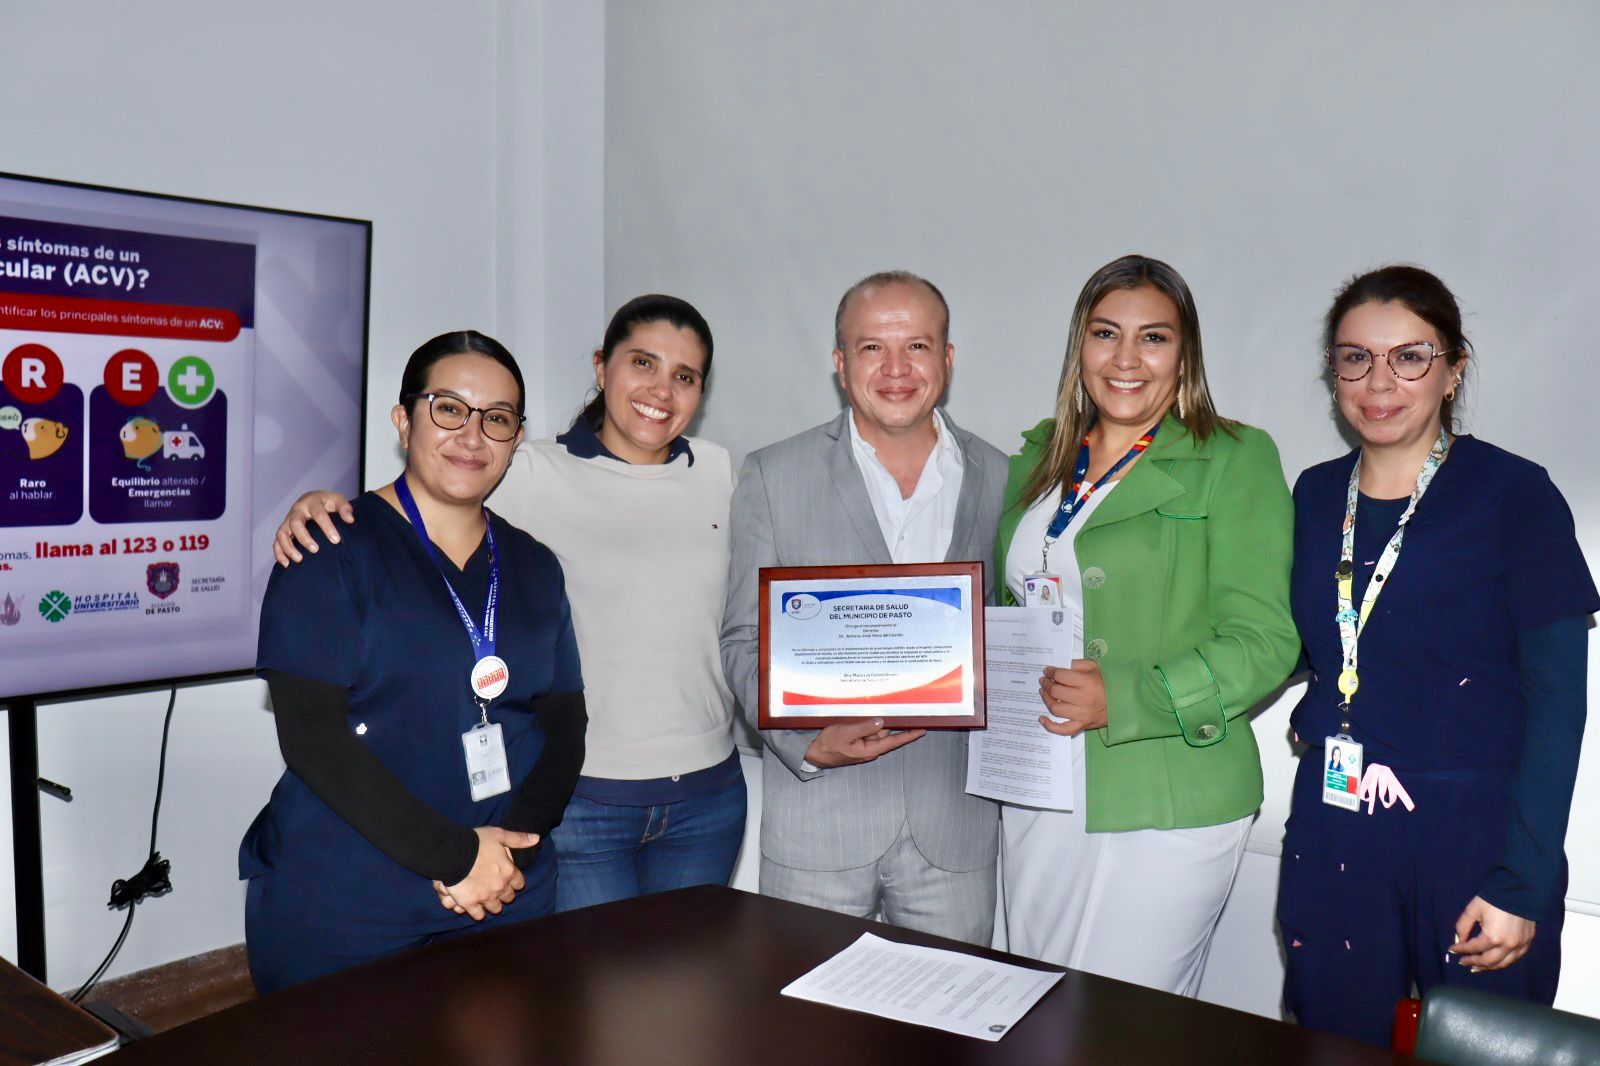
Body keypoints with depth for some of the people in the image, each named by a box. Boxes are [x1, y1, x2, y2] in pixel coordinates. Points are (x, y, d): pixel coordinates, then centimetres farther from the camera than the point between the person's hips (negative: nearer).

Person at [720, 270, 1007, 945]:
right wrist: (808, 743, -14)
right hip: (817, 825, -1)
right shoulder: (773, 478, 0)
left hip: (956, 829, 2)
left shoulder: (1000, 481, 6)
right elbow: (745, 640, 1)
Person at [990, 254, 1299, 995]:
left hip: (1165, 809, -5)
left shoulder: (1233, 461, -6)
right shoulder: (1037, 458, 11)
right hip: (1036, 800, 5)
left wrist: (1122, 699, -23)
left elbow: (1262, 643, -12)